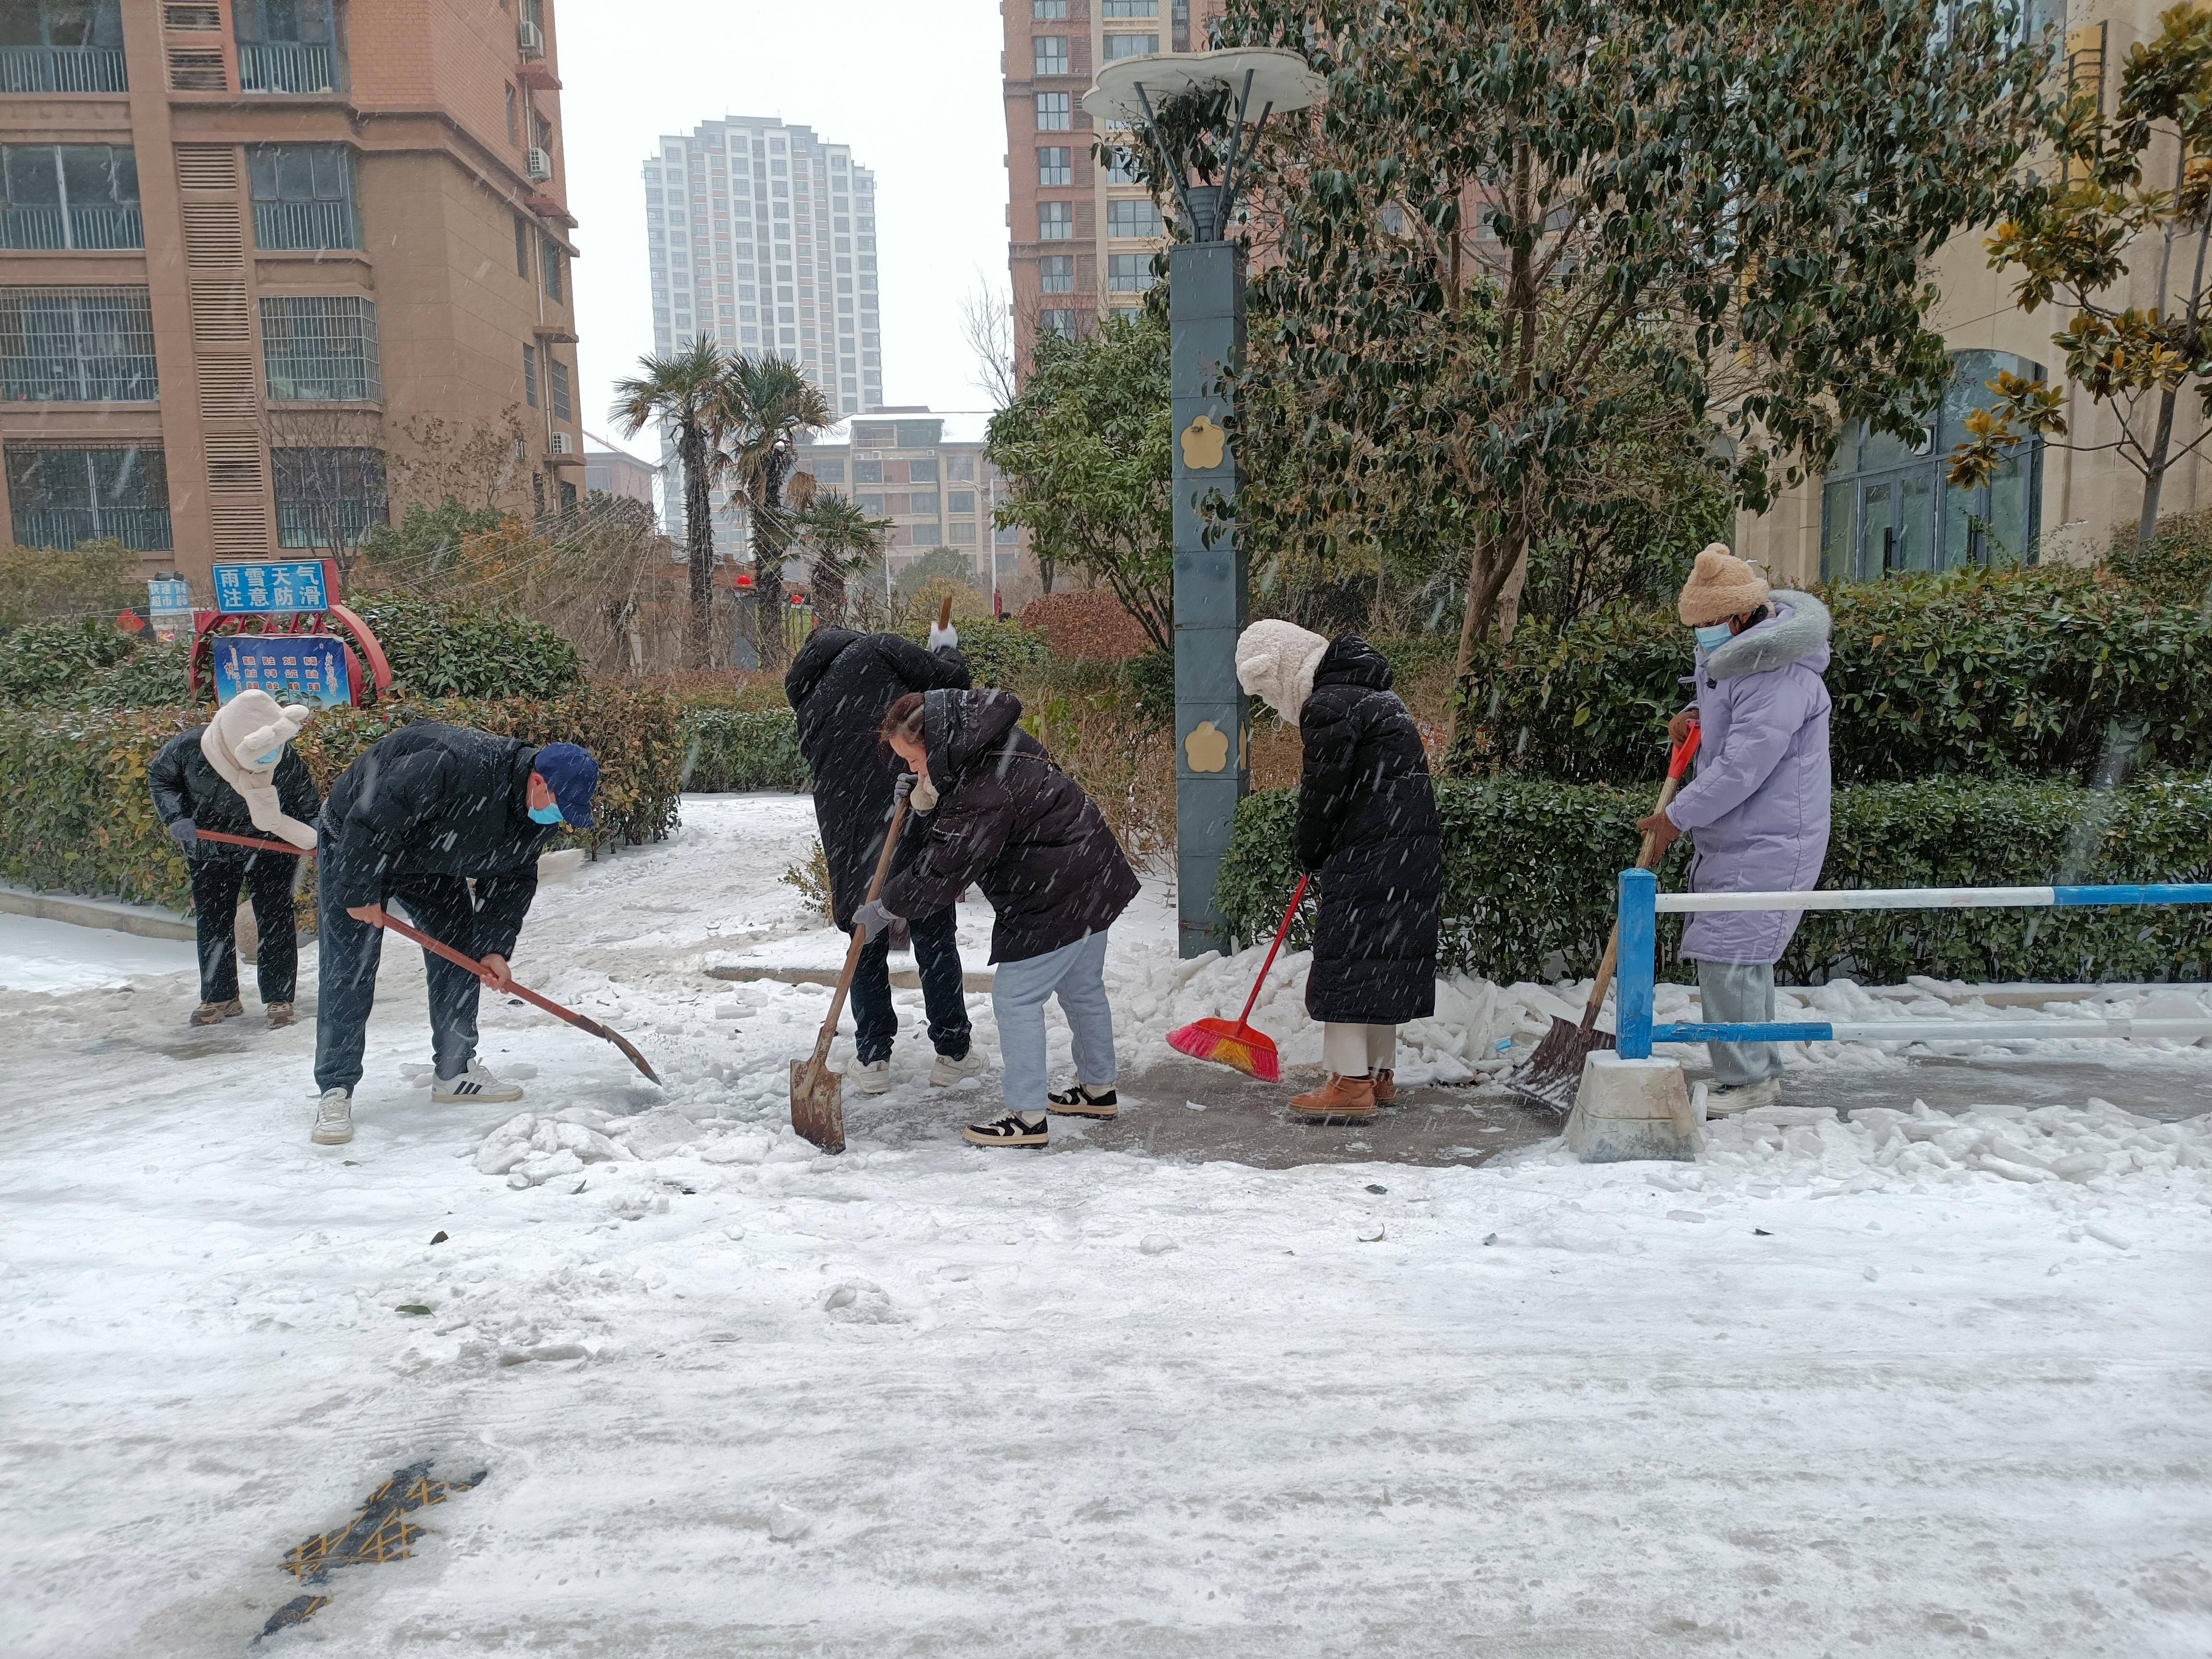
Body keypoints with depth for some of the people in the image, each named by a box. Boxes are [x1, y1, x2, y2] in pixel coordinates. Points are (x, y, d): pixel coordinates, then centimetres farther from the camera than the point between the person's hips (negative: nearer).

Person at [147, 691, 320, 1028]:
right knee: (212, 921, 9)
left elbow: (309, 808, -11)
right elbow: (158, 776, -4)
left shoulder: (285, 760, -27)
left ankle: (279, 998, 9)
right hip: (208, 846, 2)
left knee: (275, 918, -1)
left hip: (271, 848, -2)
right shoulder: (189, 747, -25)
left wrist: (316, 836, -25)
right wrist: (177, 817, -17)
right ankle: (219, 997, 22)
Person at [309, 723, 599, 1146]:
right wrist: (361, 893, -28)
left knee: (460, 951, 4)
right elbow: (369, 822, -37)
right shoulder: (453, 767, -42)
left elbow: (512, 881, -4)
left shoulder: (538, 819, -14)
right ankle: (335, 1092, -4)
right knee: (349, 972, -11)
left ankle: (457, 1072, 14)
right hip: (355, 847, -7)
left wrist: (494, 949, -11)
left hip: (431, 861, 8)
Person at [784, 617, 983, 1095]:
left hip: (848, 837, 4)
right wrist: (946, 650, 18)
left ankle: (872, 1059, 19)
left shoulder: (808, 706, 21)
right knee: (935, 938, 8)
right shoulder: (876, 649, 5)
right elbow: (951, 682, -3)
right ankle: (952, 1052, 18)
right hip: (917, 820, -4)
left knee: (867, 948, 16)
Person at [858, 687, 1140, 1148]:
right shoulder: (995, 742, 3)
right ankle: (1098, 1089, 38)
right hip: (1093, 881, 11)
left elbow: (941, 872, -21)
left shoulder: (983, 795, -28)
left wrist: (884, 909, -8)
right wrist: (925, 796, 2)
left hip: (1057, 899, -11)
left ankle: (1027, 1117, 5)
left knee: (1015, 997, -3)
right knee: (1082, 989, 22)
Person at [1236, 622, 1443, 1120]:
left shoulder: (1328, 708, -14)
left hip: (1369, 856, -10)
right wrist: (1318, 855, 21)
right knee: (1386, 959, 15)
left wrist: (1310, 856, 5)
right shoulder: (1369, 694, 19)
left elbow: (1323, 794, -13)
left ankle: (1351, 1083, -4)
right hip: (1413, 852, 10)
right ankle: (1379, 1074, 23)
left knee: (1347, 959, -5)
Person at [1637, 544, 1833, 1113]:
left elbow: (1742, 768, -26)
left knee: (1728, 956, -11)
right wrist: (1695, 723, 7)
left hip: (1769, 847, -10)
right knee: (1744, 957, 16)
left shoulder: (1780, 677, -23)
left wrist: (1678, 816, -16)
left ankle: (1746, 1082, 0)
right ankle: (1761, 1073, 28)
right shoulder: (1728, 657, 11)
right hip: (1733, 840, 10)